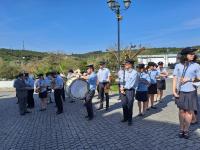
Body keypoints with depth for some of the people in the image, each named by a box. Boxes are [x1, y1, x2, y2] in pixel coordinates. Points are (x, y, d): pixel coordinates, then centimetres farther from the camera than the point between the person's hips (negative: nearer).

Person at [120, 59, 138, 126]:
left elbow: (131, 84, -14)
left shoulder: (134, 73, -10)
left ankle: (129, 120, 19)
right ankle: (125, 118, 29)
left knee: (129, 106, 3)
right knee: (124, 105, 10)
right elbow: (122, 81, 10)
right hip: (123, 90, 6)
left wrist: (124, 87, -7)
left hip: (130, 90, -5)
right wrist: (121, 89, -6)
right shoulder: (124, 72, 10)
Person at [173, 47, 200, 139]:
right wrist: (174, 91, -5)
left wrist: (189, 79, -14)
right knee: (181, 110, 10)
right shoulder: (178, 66, 0)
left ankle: (186, 130, 23)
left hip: (191, 92, 0)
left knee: (189, 111, 7)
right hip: (180, 92, 1)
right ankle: (181, 129, 24)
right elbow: (175, 79, 1)